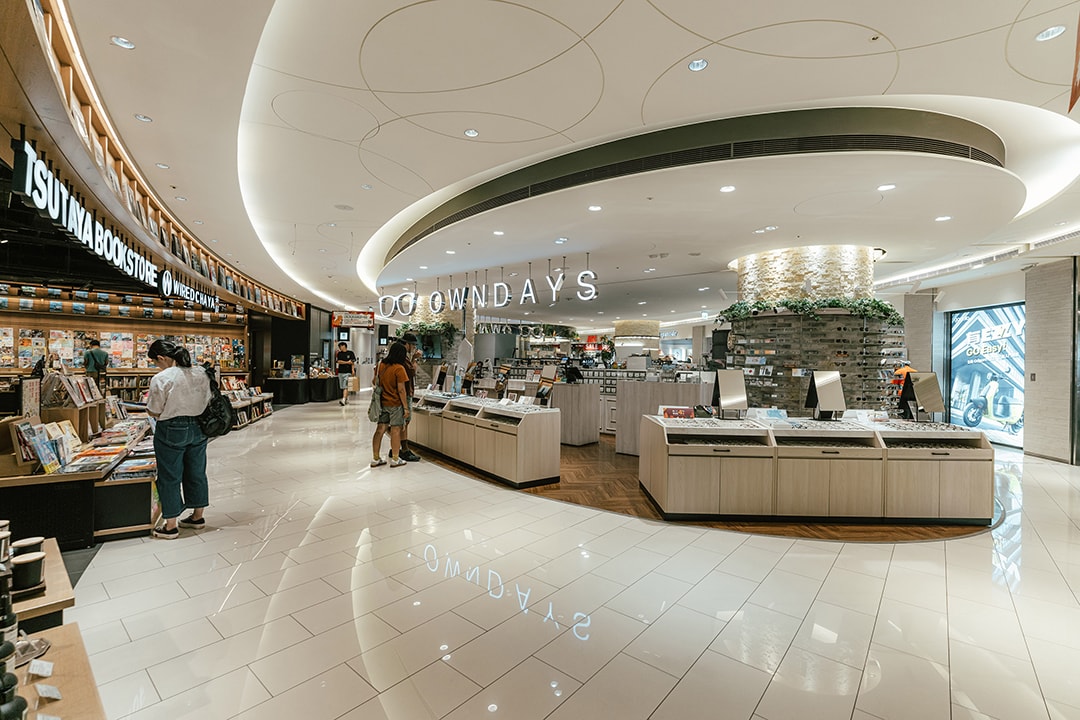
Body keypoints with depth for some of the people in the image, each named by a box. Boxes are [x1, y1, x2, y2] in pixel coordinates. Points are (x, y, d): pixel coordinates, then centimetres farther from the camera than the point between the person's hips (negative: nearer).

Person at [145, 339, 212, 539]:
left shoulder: (161, 379, -17)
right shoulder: (201, 373, -1)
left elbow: (154, 412, -11)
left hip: (171, 431, -6)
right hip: (198, 428, 6)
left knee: (169, 477, 8)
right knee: (197, 472, 17)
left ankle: (171, 526, 17)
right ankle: (198, 516, 31)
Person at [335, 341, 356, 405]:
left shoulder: (350, 353, 2)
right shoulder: (339, 354, 13)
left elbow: (352, 362, -3)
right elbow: (339, 361, 0)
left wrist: (353, 370, -13)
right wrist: (347, 362, -7)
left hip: (347, 372, -5)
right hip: (340, 372, 5)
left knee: (345, 386, -13)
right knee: (342, 387, 8)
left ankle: (343, 400, -20)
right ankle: (347, 399, 20)